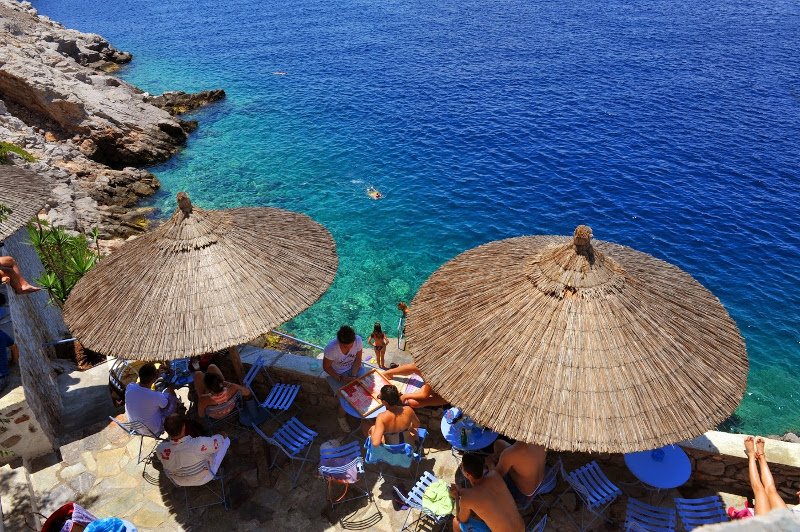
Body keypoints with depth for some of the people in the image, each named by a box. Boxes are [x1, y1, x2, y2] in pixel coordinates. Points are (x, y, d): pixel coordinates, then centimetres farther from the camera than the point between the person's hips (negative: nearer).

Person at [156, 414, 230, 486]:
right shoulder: (200, 444, -43)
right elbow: (218, 441, -20)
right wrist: (223, 436, 4)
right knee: (226, 439, 10)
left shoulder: (160, 449, -34)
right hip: (204, 478, -3)